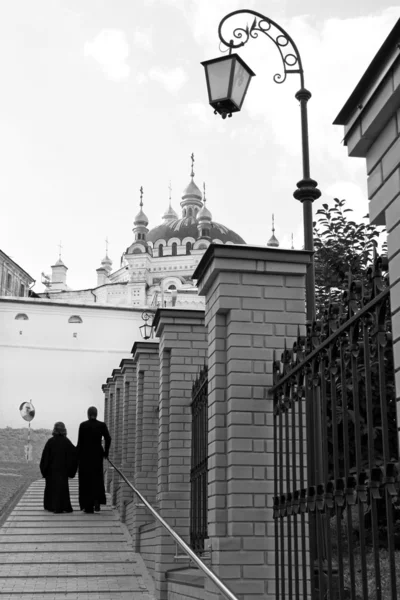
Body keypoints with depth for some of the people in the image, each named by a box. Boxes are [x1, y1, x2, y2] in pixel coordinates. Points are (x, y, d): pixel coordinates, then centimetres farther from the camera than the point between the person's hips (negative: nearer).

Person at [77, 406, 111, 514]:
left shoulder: (83, 425, -4)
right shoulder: (102, 425, 0)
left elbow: (80, 442, -5)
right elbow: (108, 439, -9)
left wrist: (78, 456, 2)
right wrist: (106, 452, 2)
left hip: (85, 454, -1)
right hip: (97, 455, 1)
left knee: (86, 480, 7)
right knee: (97, 479, 12)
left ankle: (87, 506, 8)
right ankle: (97, 502, -5)